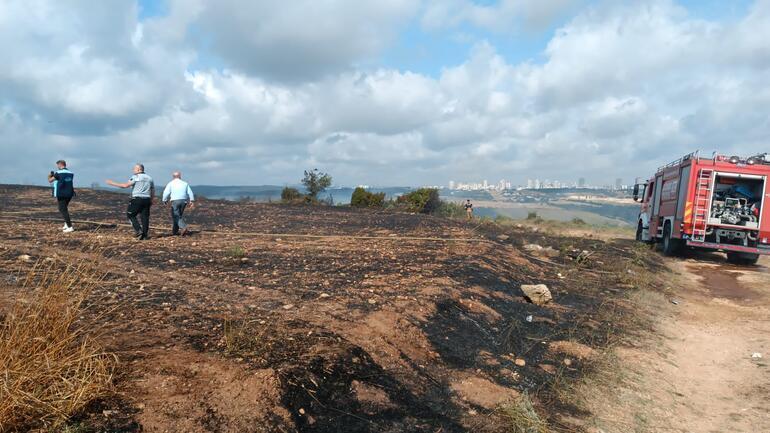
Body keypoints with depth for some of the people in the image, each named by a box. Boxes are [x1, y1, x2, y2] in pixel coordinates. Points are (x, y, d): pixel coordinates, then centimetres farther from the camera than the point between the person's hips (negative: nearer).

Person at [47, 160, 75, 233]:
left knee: (63, 210, -3)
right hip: (69, 194, 6)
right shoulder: (71, 173, 7)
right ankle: (66, 225, 22)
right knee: (64, 208, 22)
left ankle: (70, 227, -9)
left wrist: (49, 176, 20)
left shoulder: (58, 173, -10)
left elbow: (50, 181, -2)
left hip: (61, 194, -6)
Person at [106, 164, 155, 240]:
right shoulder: (149, 178, 15)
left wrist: (112, 183, -6)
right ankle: (145, 235, 3)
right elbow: (153, 191, 16)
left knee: (131, 215, 7)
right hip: (146, 200, 5)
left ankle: (138, 230, -7)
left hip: (137, 199, -5)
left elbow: (126, 185, -13)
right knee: (145, 217, 5)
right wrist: (151, 201, 22)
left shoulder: (136, 177, -4)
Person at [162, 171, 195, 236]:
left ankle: (183, 227, -25)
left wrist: (164, 201, 9)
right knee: (179, 215, 14)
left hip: (175, 201, -4)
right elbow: (190, 192, 5)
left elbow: (166, 193, -2)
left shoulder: (171, 183, 6)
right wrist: (192, 201, 1)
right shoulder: (185, 183, 15)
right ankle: (175, 231, 20)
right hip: (183, 201, 4)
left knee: (176, 216, -3)